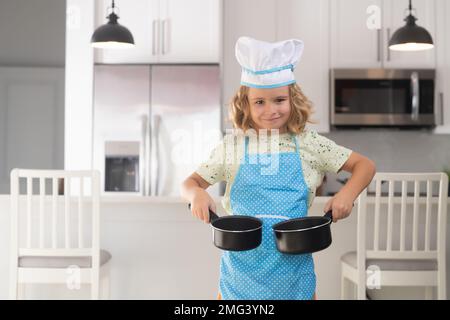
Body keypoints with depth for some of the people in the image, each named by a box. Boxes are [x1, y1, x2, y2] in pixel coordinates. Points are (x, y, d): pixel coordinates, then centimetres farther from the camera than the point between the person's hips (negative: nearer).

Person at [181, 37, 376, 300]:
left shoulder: (308, 143, -1)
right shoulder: (232, 146, 0)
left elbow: (365, 165, 4)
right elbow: (191, 182, 7)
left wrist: (347, 194, -14)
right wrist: (196, 194, -15)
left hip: (292, 264, 0)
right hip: (243, 264, 0)